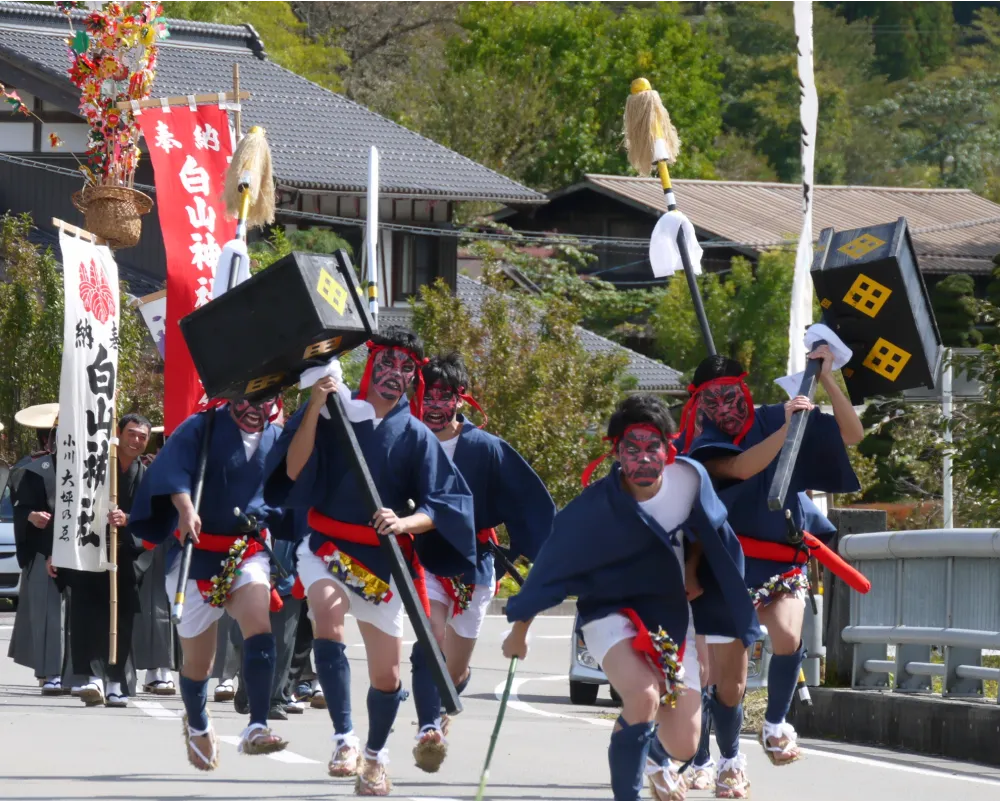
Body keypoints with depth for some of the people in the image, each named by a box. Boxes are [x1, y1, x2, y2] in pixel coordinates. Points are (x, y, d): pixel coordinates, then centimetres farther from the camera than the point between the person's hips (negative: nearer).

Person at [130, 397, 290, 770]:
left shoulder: (276, 439, 6)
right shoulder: (201, 428, -6)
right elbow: (174, 469, -22)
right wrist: (185, 507, -39)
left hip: (249, 552, 2)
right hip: (198, 554, -2)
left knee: (258, 625, -28)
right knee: (197, 660, 8)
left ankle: (256, 729, -29)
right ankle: (197, 725, 39)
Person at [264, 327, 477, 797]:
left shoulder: (416, 436, 1)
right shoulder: (334, 416, -2)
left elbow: (442, 507, -3)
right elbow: (293, 471, -14)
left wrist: (405, 522, -24)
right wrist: (316, 406, -21)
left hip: (384, 560, 2)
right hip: (328, 547, -2)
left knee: (386, 676, 7)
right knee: (327, 612, -34)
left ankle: (375, 755, 37)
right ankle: (344, 738, -35)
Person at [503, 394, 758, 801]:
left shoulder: (691, 479, -16)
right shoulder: (594, 507, -25)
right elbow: (551, 568, -12)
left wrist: (692, 570, -3)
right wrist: (519, 630, -3)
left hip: (672, 615, 4)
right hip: (612, 612, -4)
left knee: (683, 747, 4)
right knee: (644, 697, -35)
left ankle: (655, 753, 43)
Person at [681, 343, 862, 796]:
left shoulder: (771, 421, 1)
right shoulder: (703, 444, -3)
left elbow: (852, 434, -3)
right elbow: (742, 467, -25)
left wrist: (826, 379, -11)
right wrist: (787, 428, -34)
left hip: (782, 566, 0)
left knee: (787, 637, -33)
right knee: (728, 681, 1)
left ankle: (775, 724, -9)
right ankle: (730, 761, 29)